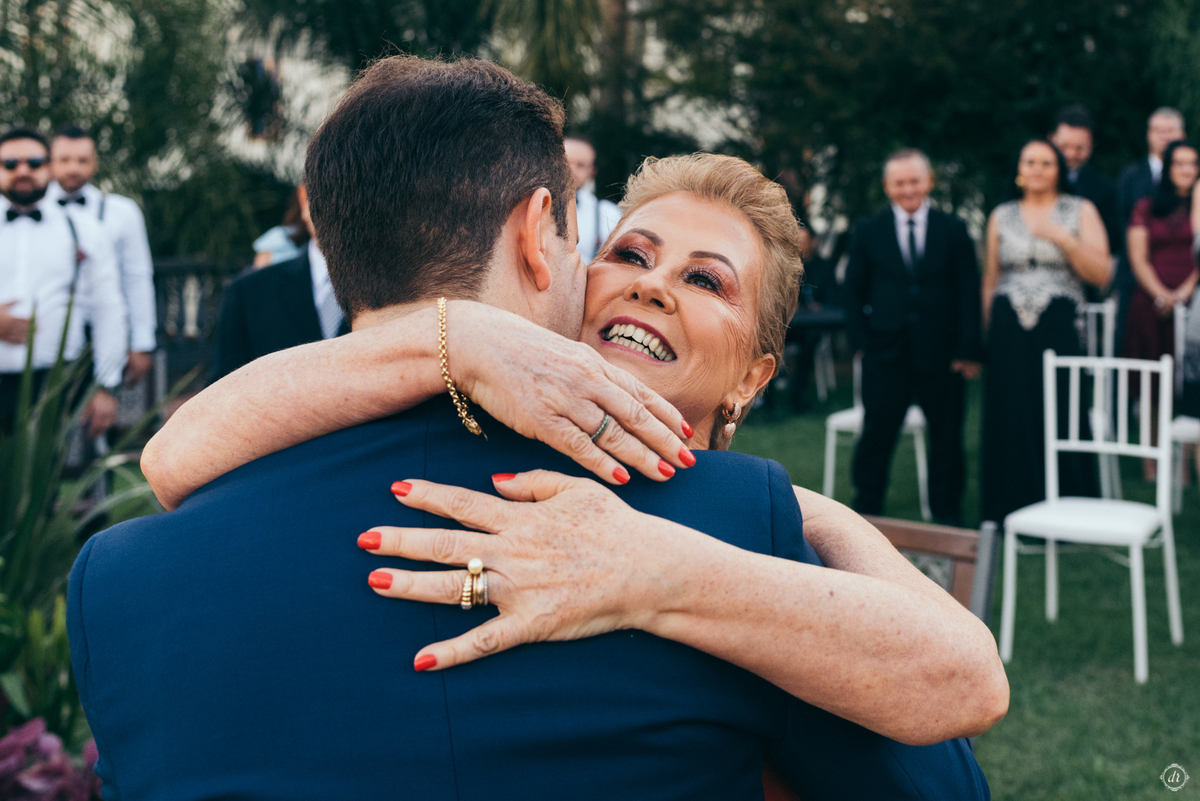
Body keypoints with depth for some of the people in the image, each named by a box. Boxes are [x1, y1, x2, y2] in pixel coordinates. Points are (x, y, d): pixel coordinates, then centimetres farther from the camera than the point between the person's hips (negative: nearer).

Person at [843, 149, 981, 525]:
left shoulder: (953, 230, 5)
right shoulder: (868, 231, 5)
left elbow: (969, 292, 2)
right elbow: (854, 291, 8)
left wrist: (967, 350, -5)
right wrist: (861, 339, -3)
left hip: (942, 356, 0)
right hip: (886, 356, 0)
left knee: (947, 442, 9)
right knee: (875, 440, 4)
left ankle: (947, 517, 23)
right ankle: (865, 517, 16)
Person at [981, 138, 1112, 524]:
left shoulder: (1081, 212, 7)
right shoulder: (1001, 216, 13)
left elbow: (1101, 274, -1)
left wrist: (1063, 238, -12)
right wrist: (984, 330, 10)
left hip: (1058, 327, -2)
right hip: (1009, 329, 2)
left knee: (1060, 419, -4)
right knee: (1011, 419, 1)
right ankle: (1014, 513, 13)